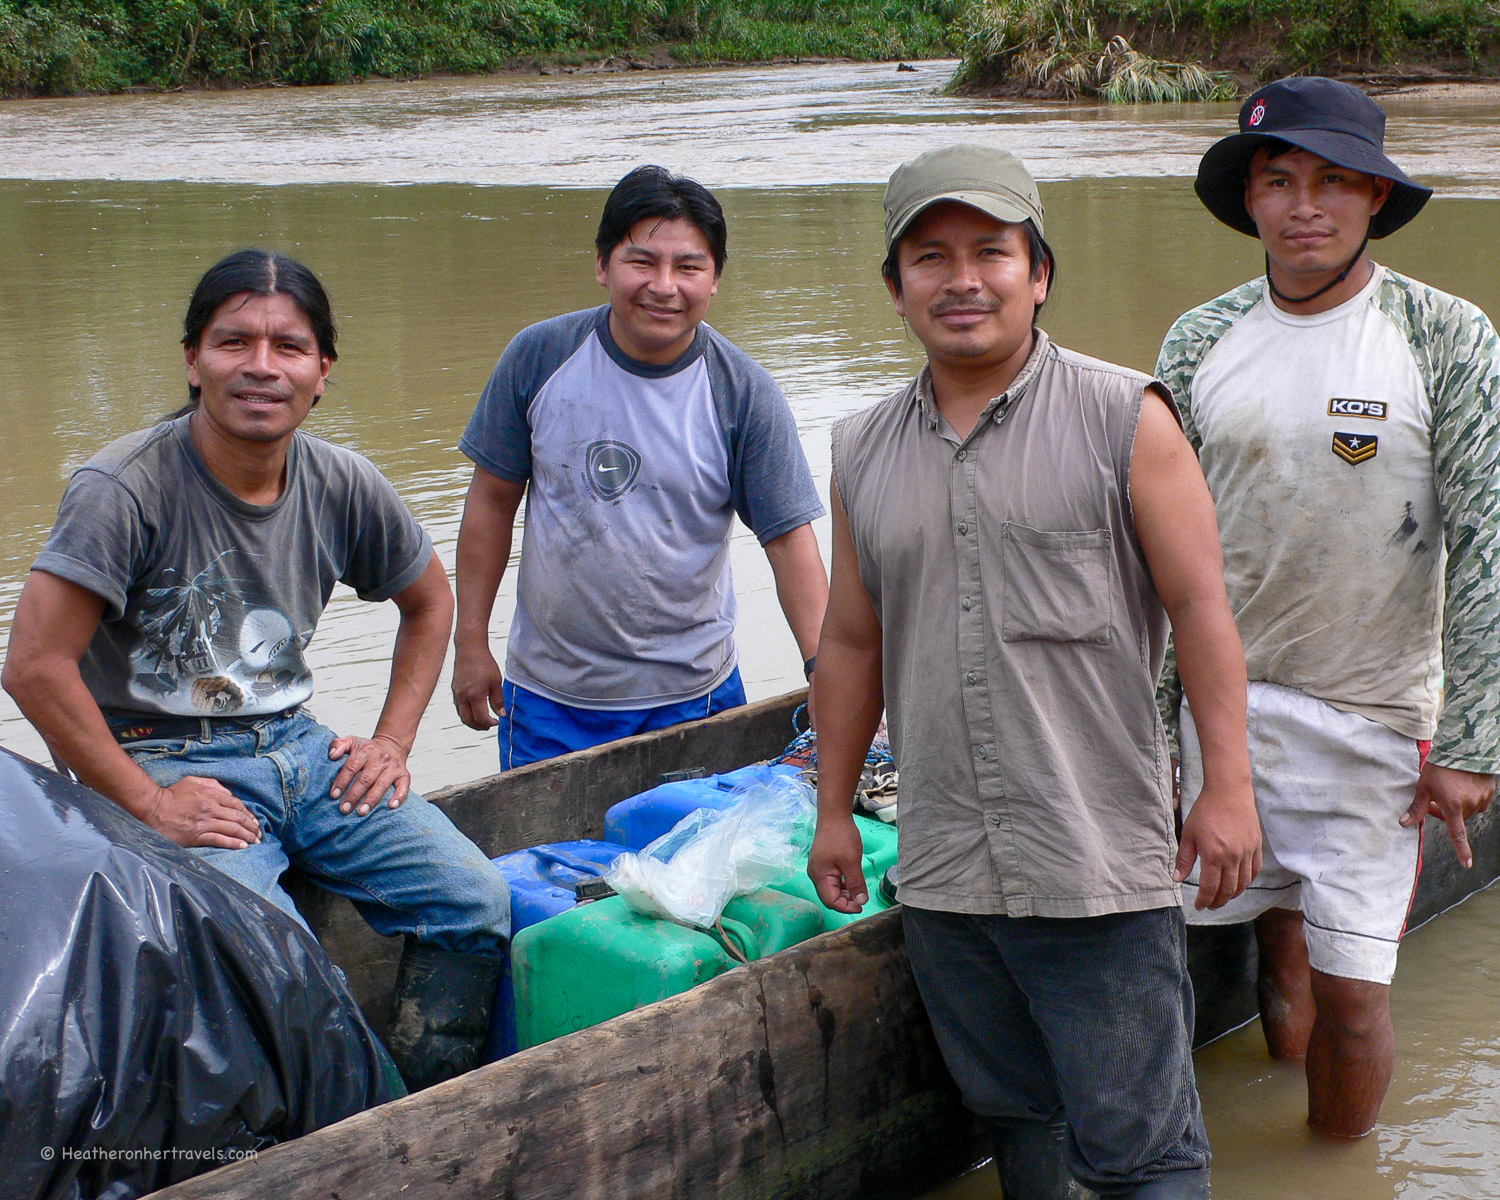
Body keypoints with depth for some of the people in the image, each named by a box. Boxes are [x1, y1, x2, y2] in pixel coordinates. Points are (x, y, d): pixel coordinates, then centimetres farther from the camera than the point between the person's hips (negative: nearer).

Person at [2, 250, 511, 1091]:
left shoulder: (343, 485, 1)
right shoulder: (126, 488, -17)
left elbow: (431, 602, 19)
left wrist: (393, 740, 9)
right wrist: (150, 805, -16)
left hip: (296, 743, 6)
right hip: (167, 763, -5)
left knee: (477, 903, -9)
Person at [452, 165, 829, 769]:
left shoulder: (744, 394, -9)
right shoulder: (539, 357, -6)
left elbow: (789, 539, -9)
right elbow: (493, 498, 2)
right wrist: (471, 643, 3)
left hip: (694, 696, -1)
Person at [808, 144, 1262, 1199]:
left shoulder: (1125, 419, -2)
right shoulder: (864, 452, 10)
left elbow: (1201, 607, -3)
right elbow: (853, 642, 17)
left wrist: (1229, 785, -8)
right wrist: (835, 811, 19)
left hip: (1101, 870, -4)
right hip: (943, 873, 4)